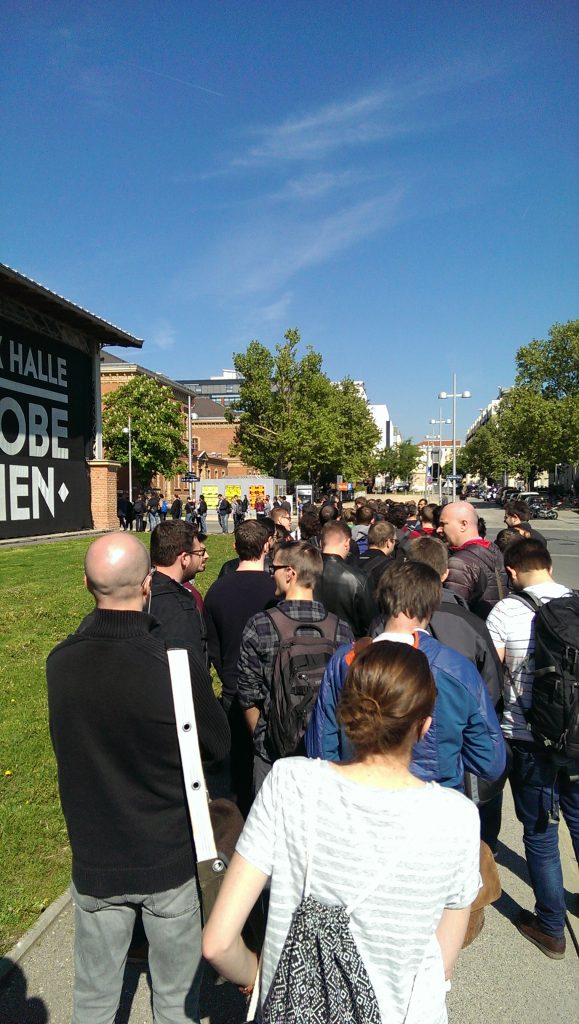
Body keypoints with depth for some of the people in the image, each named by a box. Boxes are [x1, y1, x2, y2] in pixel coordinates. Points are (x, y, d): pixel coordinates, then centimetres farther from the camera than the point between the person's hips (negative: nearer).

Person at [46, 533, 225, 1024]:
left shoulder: (59, 662, -15)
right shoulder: (174, 666, -27)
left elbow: (70, 739, 0)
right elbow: (215, 746, -12)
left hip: (92, 859, 3)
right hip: (170, 858, -3)